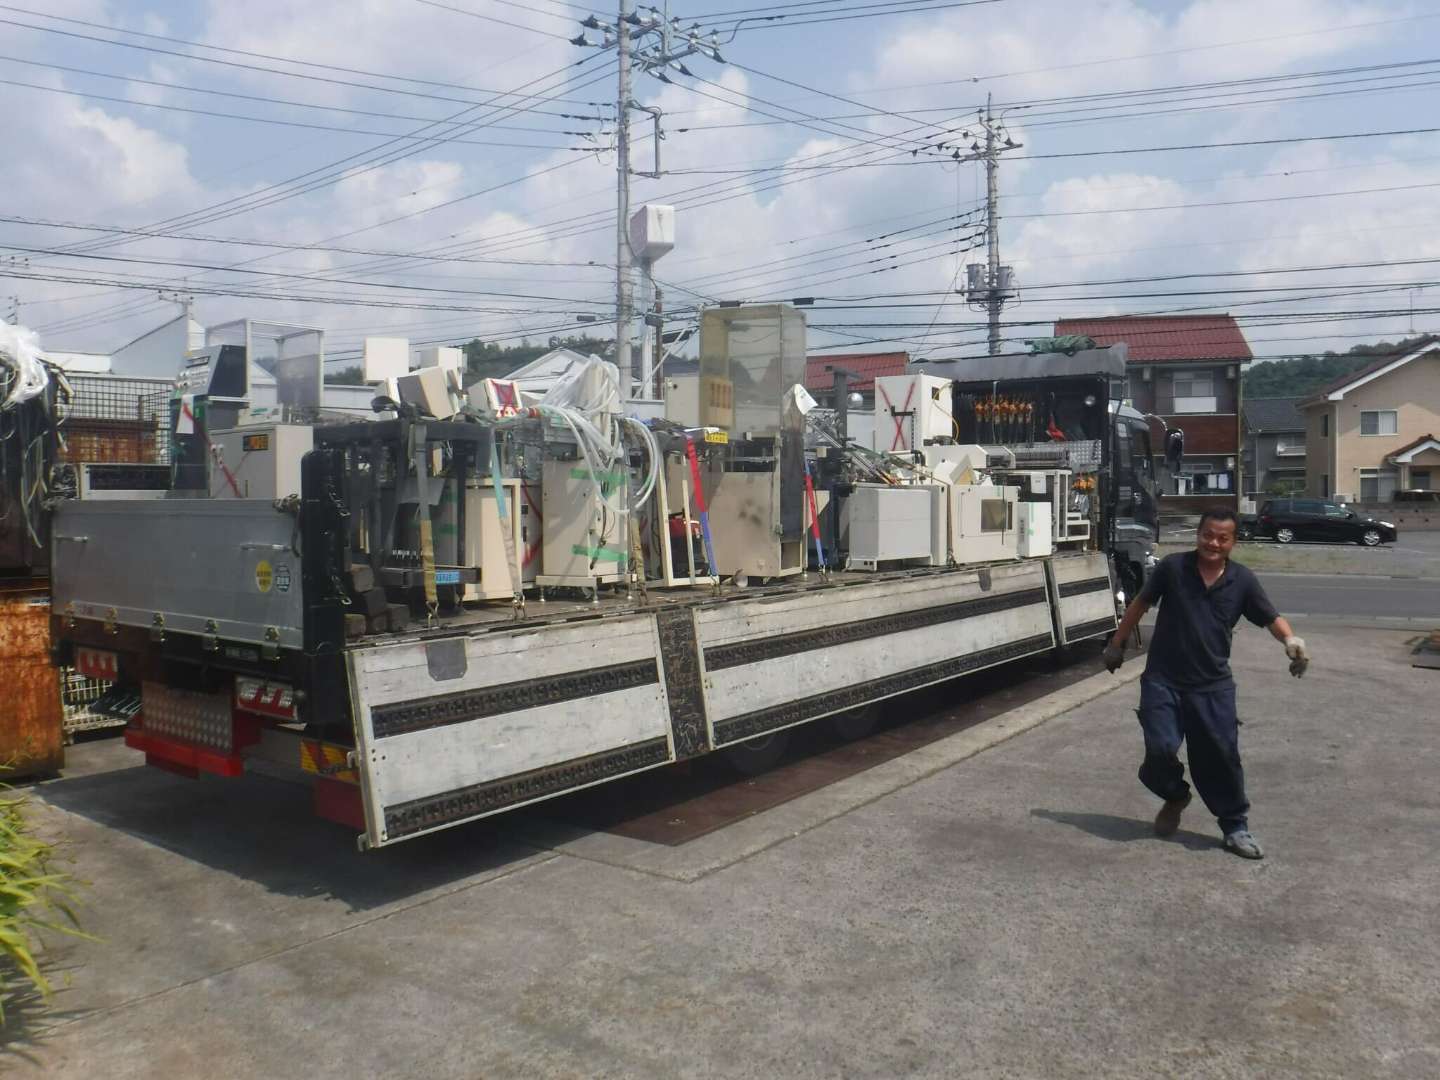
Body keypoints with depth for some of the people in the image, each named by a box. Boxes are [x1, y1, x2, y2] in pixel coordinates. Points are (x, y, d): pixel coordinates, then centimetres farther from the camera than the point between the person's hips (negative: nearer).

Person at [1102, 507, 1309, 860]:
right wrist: (1117, 644, 10)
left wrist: (1290, 640, -22)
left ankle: (1235, 827, 20)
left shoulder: (1242, 581, -2)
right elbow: (1141, 604, 6)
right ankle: (1175, 797, 25)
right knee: (1161, 749, -8)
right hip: (1163, 681, -1)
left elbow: (1270, 618, 1)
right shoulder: (1172, 567, -6)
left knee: (1221, 756, 2)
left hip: (1213, 686, 1)